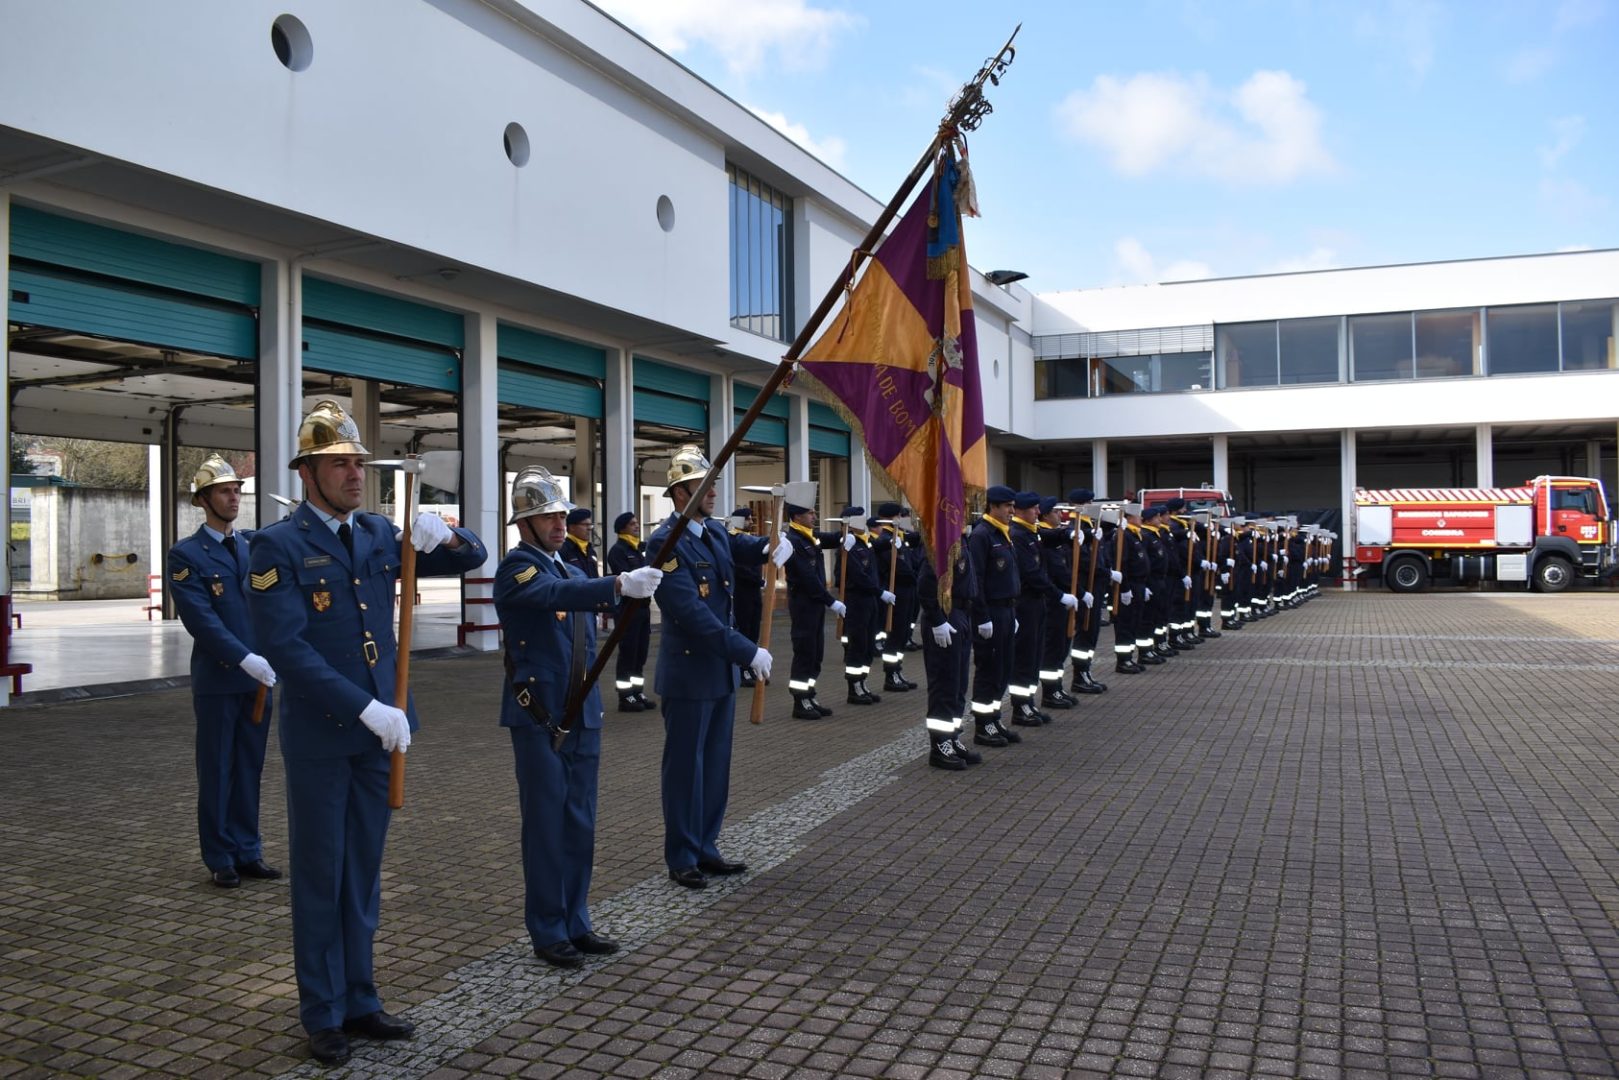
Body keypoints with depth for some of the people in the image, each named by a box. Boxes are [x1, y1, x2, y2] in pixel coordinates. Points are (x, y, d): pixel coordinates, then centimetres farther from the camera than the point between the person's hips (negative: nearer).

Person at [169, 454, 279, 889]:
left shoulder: (255, 544, 11)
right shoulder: (186, 554, -6)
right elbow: (201, 620, -15)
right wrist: (246, 659, -24)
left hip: (257, 676, 5)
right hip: (217, 680, -5)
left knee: (250, 770, 12)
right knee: (217, 771, 6)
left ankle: (247, 851, 21)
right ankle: (220, 858, 17)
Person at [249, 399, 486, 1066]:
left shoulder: (380, 534, 6)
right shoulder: (277, 546, -10)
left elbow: (472, 559, 10)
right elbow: (285, 647, -20)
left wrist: (444, 535, -13)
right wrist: (365, 708, -24)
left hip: (378, 731, 5)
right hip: (320, 736, -5)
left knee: (364, 875, 14)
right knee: (320, 878, 8)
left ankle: (359, 1002, 27)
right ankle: (323, 1016, 22)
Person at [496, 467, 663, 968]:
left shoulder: (575, 572, 16)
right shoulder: (516, 568, -10)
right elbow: (557, 595, -32)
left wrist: (591, 703, 16)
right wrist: (620, 584, -46)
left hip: (582, 716, 8)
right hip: (539, 717, -7)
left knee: (580, 825, 12)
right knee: (546, 824, 0)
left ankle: (576, 923, 23)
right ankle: (548, 931, 12)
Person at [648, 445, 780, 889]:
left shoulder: (715, 531, 6)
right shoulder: (666, 543, -19)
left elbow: (743, 545, 26)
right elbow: (694, 615, -25)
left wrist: (771, 546, 0)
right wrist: (749, 653, -25)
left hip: (722, 669, 8)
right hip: (689, 673, -8)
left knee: (716, 764, 15)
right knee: (686, 766, 4)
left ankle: (706, 848, 28)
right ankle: (682, 858, 17)